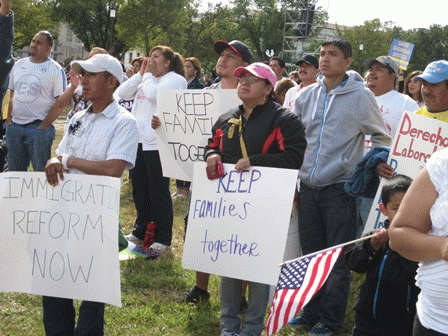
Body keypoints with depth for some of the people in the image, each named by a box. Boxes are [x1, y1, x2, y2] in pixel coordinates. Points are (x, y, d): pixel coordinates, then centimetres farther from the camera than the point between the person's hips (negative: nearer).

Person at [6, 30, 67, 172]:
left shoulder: (55, 70, -3)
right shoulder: (18, 65, 14)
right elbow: (12, 95, 18)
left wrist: (44, 126, -13)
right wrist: (9, 120, 7)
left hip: (39, 127, -5)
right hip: (14, 126, 5)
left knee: (42, 173, -4)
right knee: (14, 172, 10)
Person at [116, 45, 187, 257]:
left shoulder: (175, 80, -6)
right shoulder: (145, 80, 18)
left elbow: (153, 95, -24)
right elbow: (121, 94, 10)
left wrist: (148, 75, -7)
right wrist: (140, 74, 6)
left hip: (157, 144, -8)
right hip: (138, 140, 8)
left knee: (158, 192, -2)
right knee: (139, 190, 15)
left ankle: (163, 239, 6)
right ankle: (141, 232, 29)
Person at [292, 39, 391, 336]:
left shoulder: (361, 96, -4)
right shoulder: (307, 95, 7)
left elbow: (382, 138, 5)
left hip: (341, 188, -4)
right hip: (309, 187, 4)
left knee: (338, 258, 1)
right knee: (311, 253, 13)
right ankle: (311, 311, 26)